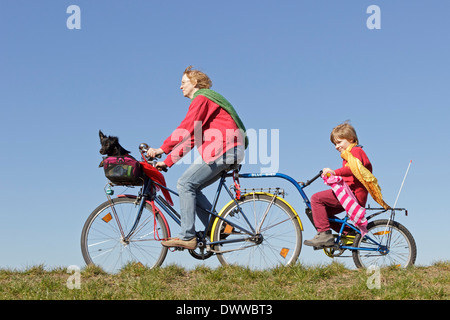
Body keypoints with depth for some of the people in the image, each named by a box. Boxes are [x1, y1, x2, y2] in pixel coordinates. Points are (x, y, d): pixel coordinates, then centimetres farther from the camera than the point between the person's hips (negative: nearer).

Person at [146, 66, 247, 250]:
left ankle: (187, 237, -14)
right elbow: (190, 138, 24)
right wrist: (167, 162, 18)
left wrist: (162, 149, -19)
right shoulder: (203, 100, 27)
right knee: (191, 188, 9)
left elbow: (186, 129, -18)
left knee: (185, 184, -12)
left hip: (223, 150, -10)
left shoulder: (201, 99, -4)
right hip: (231, 152, 10)